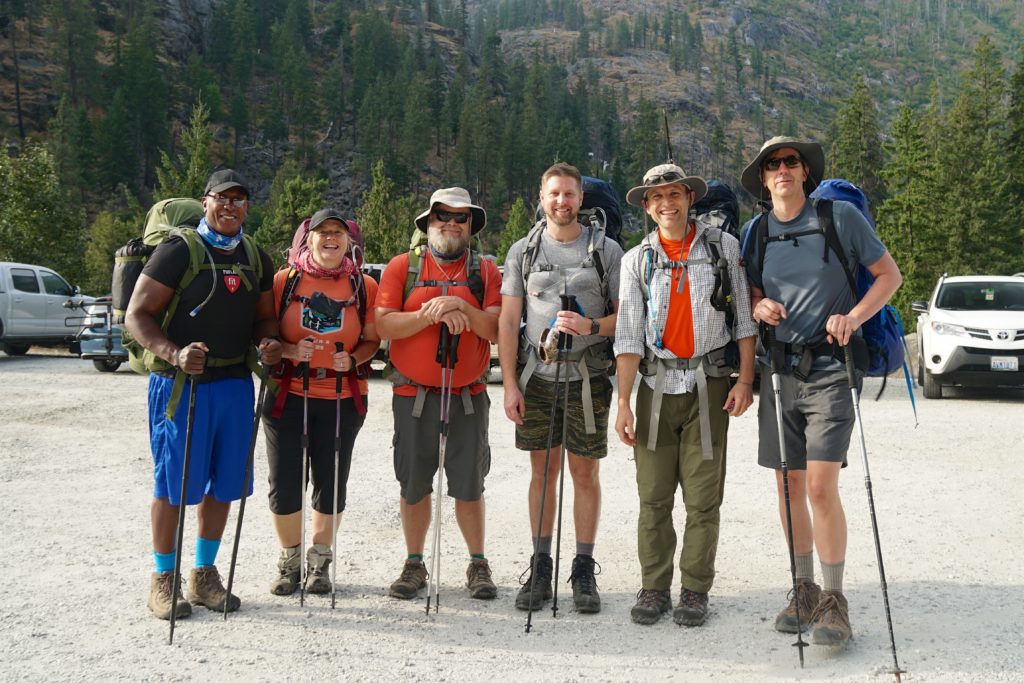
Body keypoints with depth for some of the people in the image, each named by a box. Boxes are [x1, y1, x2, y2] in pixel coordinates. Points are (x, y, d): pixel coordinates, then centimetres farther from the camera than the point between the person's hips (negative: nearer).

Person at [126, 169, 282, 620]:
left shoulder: (256, 258, 12)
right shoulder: (178, 250, -7)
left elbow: (264, 316, 20)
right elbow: (137, 315, -9)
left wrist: (269, 342, -4)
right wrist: (174, 354, -25)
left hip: (236, 383, 6)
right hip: (181, 381, -5)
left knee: (224, 483, 10)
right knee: (174, 484, 1)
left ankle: (205, 575, 25)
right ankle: (163, 579, 16)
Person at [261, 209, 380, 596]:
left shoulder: (364, 286, 2)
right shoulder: (284, 280, 0)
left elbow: (372, 340, 7)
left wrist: (353, 359, -12)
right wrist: (289, 351, -16)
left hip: (342, 400, 1)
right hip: (287, 395, 0)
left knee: (331, 484, 8)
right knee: (285, 484, 3)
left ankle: (320, 560, 28)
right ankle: (290, 560, 25)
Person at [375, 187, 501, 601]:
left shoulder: (486, 271, 5)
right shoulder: (402, 267, 3)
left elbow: (496, 331, -5)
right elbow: (383, 325, -7)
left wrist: (461, 307, -18)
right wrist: (431, 315, -18)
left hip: (468, 396, 0)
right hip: (413, 394, 0)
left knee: (469, 486, 6)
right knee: (414, 486, 8)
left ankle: (478, 565, 21)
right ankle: (414, 563, 24)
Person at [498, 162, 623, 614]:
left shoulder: (606, 250, 4)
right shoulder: (523, 252, 8)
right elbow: (508, 321, 5)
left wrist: (591, 326, -16)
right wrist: (510, 383, -2)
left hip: (587, 378, -1)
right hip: (537, 378, 1)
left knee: (585, 473, 4)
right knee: (542, 471, 8)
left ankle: (584, 571, 15)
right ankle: (540, 568, 18)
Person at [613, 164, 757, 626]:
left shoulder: (723, 246, 5)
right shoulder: (637, 259, 7)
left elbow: (743, 317, 4)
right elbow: (628, 335, 1)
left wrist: (745, 380, -4)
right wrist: (623, 403, -6)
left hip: (709, 383, -1)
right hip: (656, 384, 1)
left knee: (703, 497, 2)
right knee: (653, 497, 3)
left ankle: (695, 591, 14)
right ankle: (654, 588, 15)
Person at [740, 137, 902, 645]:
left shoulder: (841, 216, -2)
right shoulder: (755, 233, 8)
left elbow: (889, 274, 2)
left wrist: (853, 316, -14)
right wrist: (759, 306, -7)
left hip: (828, 368, -4)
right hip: (779, 369, 4)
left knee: (820, 486, -12)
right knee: (788, 485, 8)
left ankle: (833, 599, 3)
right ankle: (804, 589, 24)